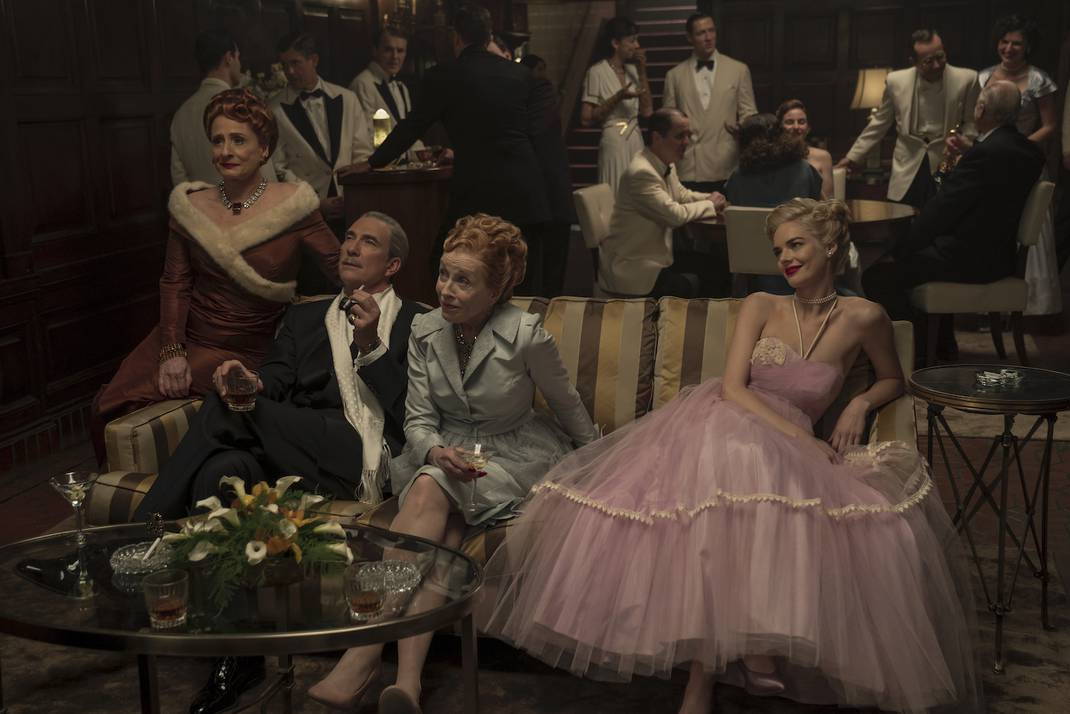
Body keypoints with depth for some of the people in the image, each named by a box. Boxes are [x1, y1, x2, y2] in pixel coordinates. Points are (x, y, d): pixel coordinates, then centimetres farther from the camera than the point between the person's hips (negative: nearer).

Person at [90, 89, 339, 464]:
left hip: (244, 350, -4)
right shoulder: (190, 204, 1)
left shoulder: (292, 205, -9)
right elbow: (174, 282, 0)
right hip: (184, 334, 4)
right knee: (108, 405, -12)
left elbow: (341, 268, -5)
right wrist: (172, 351, -11)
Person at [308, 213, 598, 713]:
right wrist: (437, 452, -24)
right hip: (447, 451, 4)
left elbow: (568, 406, 2)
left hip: (515, 455, -3)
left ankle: (365, 656, -37)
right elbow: (418, 418, -1)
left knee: (431, 491, -32)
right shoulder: (425, 331, -2)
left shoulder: (525, 334, -15)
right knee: (442, 527, -31)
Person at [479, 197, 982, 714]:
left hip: (782, 456, 0)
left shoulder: (862, 318, 11)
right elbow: (732, 387, 0)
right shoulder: (761, 307, 12)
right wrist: (800, 437, -13)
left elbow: (893, 380, 28)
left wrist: (861, 404, 4)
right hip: (720, 422, 1)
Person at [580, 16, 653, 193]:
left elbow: (647, 111, 6)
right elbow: (586, 119, -10)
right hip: (614, 142, -6)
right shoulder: (597, 72, -7)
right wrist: (618, 97, -18)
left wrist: (642, 73, 2)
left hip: (637, 141, 6)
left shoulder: (632, 70, 12)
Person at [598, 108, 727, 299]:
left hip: (656, 257, 10)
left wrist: (711, 198, 3)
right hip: (632, 269, -10)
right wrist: (710, 205, -8)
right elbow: (676, 215, -25)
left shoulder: (666, 164, 6)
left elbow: (682, 194, 23)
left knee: (720, 264, 3)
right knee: (691, 285, -26)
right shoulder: (641, 173, -24)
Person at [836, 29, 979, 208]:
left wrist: (963, 141, -16)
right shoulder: (896, 81, -2)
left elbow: (972, 122, 5)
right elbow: (879, 123, 10)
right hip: (907, 172, 1)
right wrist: (853, 157, 10)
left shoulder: (967, 80, -7)